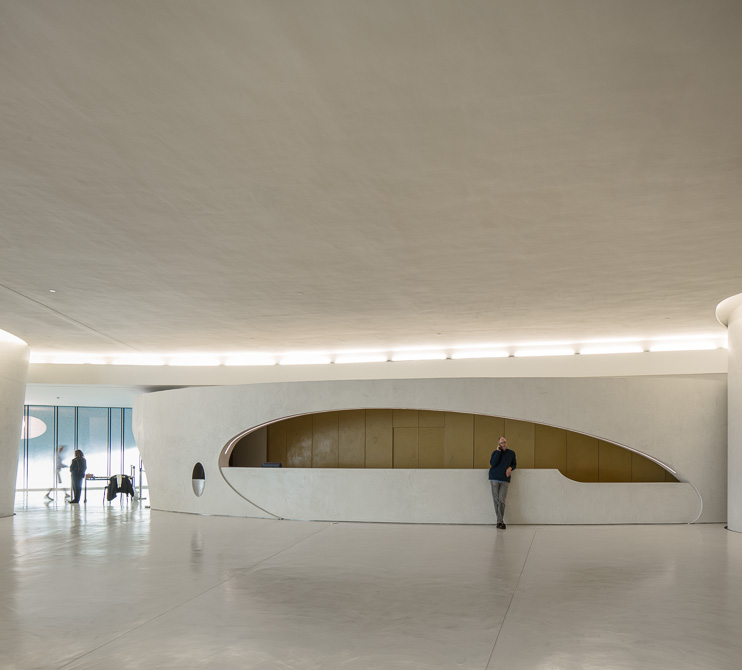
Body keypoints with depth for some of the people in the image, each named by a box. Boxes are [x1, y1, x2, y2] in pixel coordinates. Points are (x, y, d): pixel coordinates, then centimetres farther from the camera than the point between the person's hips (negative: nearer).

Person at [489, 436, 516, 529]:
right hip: (495, 479, -1)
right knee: (496, 500, -1)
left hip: (505, 480, 1)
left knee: (501, 500, -7)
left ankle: (499, 522, -4)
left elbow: (514, 464, 19)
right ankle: (501, 521, 4)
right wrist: (498, 451, -15)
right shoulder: (495, 452, 0)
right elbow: (493, 463, -14)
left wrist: (510, 468, -4)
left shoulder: (511, 453, 7)